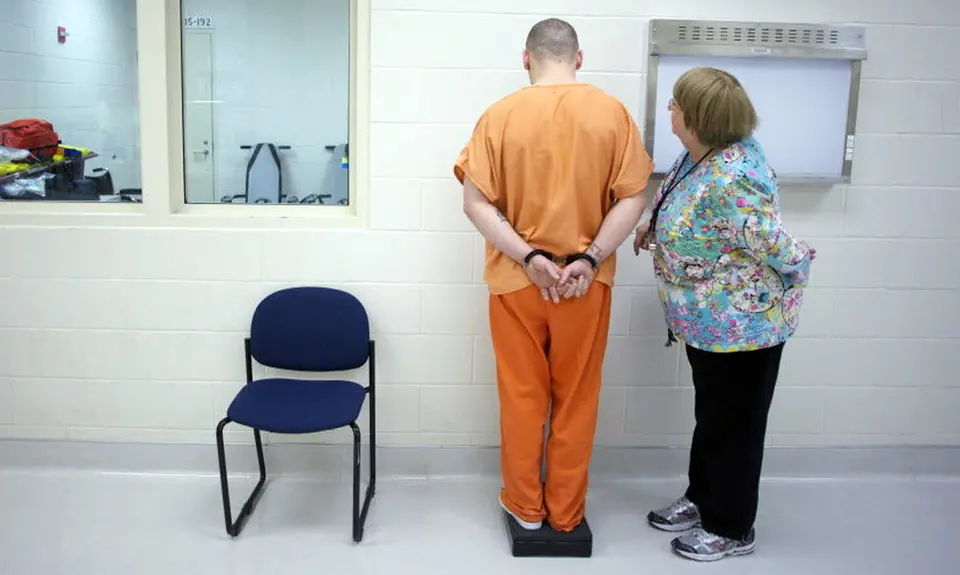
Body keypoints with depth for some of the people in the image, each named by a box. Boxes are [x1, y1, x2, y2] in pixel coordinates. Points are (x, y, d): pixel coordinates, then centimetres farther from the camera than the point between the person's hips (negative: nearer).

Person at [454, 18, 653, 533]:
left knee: (522, 395, 14)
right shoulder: (612, 112, -4)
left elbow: (475, 202, -11)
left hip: (515, 278, 0)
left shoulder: (501, 115, -6)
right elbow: (632, 198, -8)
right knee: (576, 398, 14)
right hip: (587, 280, 1)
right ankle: (565, 511, 26)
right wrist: (590, 259, -10)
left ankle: (525, 506, 27)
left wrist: (527, 258, -12)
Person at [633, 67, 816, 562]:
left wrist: (797, 270, -8)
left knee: (732, 425, 9)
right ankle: (702, 500, 43)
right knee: (710, 414, 24)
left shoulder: (732, 179, -32)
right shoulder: (703, 153, -1)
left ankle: (731, 529, 29)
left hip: (739, 323, -9)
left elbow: (778, 249, -27)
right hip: (709, 319, 9)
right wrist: (656, 227, 6)